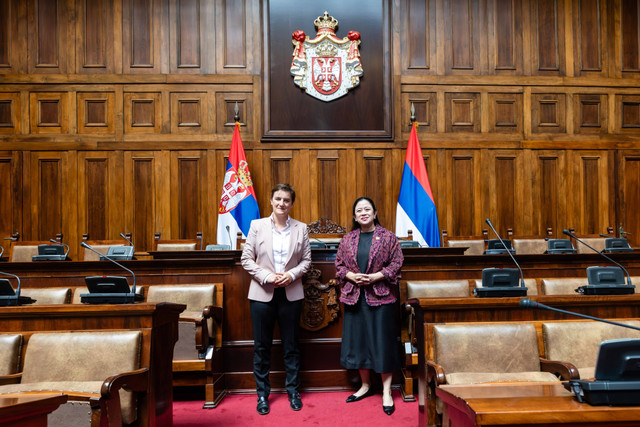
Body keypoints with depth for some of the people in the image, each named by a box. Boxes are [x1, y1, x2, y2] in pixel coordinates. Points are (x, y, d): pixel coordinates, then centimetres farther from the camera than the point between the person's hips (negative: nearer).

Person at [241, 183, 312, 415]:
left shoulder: (301, 228, 3)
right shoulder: (257, 226, 1)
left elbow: (306, 260, 4)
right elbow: (246, 259, -1)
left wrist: (291, 275, -13)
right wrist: (266, 276, -14)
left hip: (291, 294, 1)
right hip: (262, 294, 0)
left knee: (291, 346, 10)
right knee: (262, 346, 8)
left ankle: (293, 391, 26)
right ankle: (262, 394, 23)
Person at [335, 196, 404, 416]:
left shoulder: (387, 237, 0)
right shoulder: (348, 239, 8)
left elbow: (397, 263, -3)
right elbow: (339, 265, 11)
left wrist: (376, 276, -14)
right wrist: (351, 276, -8)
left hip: (380, 296, -3)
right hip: (354, 297, 4)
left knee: (383, 342, 0)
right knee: (358, 340, 9)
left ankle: (386, 391, 12)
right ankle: (365, 385, 26)